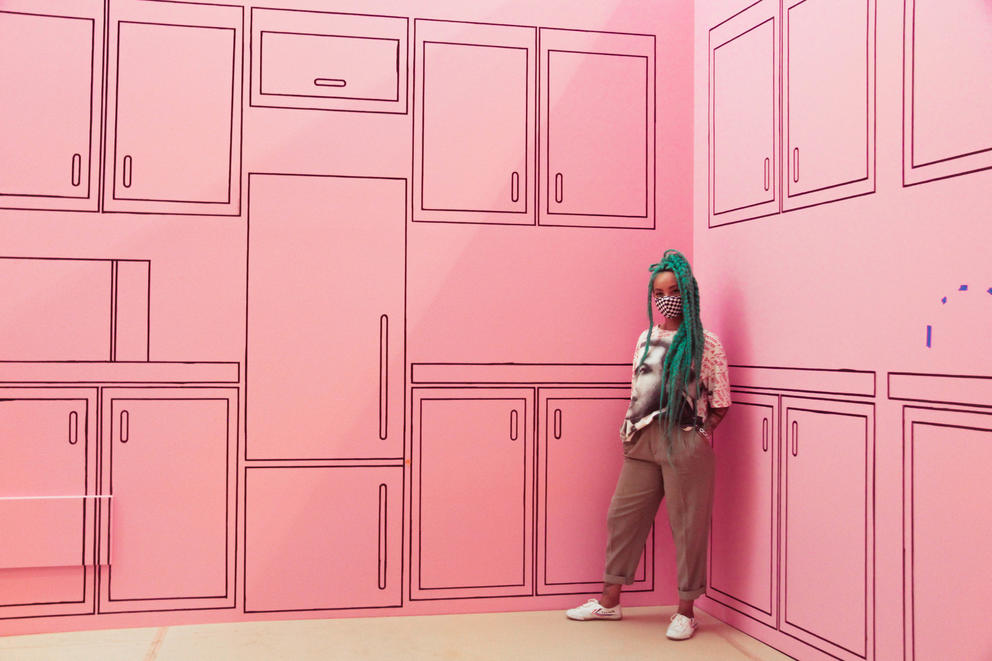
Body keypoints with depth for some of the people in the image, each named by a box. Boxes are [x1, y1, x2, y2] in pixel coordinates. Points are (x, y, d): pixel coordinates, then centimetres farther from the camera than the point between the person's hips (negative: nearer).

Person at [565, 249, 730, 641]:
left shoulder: (705, 343, -2)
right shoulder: (645, 339, 13)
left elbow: (720, 404, -1)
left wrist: (696, 434, -8)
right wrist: (630, 431, 6)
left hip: (685, 443, -5)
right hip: (642, 441, 6)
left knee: (687, 525, 2)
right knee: (623, 515, 10)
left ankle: (685, 611, 16)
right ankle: (609, 601, 23)